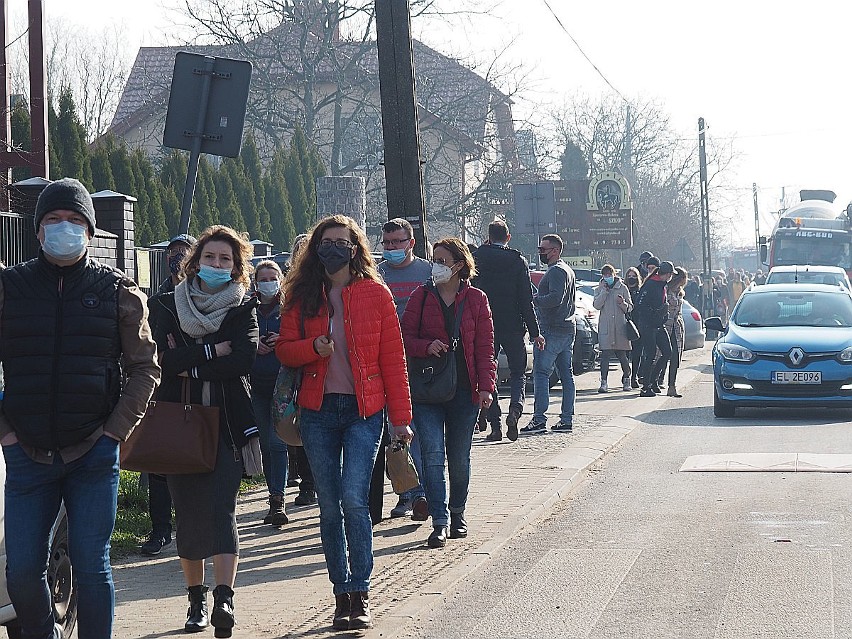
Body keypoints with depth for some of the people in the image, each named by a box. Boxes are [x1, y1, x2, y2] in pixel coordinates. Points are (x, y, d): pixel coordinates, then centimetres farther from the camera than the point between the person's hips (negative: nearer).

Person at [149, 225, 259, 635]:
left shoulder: (242, 308, 6)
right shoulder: (170, 306, 8)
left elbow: (246, 358, -11)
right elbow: (162, 356, -9)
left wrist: (188, 366, -9)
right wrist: (211, 352, -12)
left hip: (227, 422, -2)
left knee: (221, 506, -14)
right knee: (187, 510, 5)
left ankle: (224, 598, -23)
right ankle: (196, 600, 15)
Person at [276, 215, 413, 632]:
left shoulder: (375, 294, 1)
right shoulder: (301, 297, 7)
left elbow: (393, 359, 1)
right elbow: (284, 349, 6)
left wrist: (400, 417, -2)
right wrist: (313, 348, -15)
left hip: (363, 411, -3)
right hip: (318, 411, 3)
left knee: (353, 498, -16)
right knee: (330, 506, 5)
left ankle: (360, 596, -9)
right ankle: (342, 596, 13)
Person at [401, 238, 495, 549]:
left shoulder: (476, 299, 3)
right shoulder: (422, 296, 4)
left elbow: (485, 348, 3)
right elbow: (406, 337, 5)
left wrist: (486, 386, -7)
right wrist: (427, 346, -16)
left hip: (464, 390, 0)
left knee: (459, 458, 10)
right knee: (432, 454, -10)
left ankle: (457, 513, 29)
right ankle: (440, 522, -10)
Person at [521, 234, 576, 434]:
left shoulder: (556, 271, -11)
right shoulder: (568, 271, 21)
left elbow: (556, 298, -25)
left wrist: (534, 300, -19)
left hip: (552, 330, -10)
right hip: (568, 329, 10)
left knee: (541, 372, -11)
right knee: (566, 374, 9)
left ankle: (539, 419, -16)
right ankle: (567, 419, 11)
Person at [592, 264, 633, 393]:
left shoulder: (622, 288, 8)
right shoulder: (599, 289, 11)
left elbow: (630, 308, 7)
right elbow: (596, 305, -5)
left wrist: (623, 304, -14)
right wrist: (604, 291, -9)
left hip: (620, 326, 0)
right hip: (605, 327, 0)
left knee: (622, 355, 3)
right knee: (605, 355, -10)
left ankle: (626, 378, 23)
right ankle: (604, 382, -10)